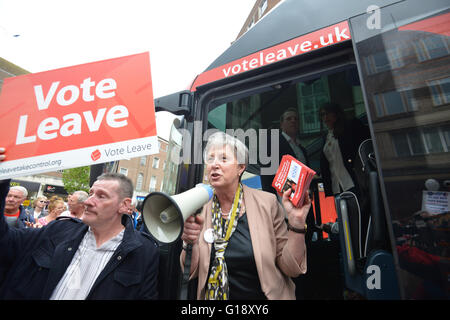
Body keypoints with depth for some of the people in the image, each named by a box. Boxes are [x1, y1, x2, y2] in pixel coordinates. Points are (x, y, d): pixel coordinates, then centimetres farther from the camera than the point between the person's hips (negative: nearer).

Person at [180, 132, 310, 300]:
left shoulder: (267, 203, -12)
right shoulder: (198, 209, -8)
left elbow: (290, 268, -8)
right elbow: (191, 272, -2)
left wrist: (296, 223, -20)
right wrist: (190, 243, -19)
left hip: (265, 295, 0)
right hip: (212, 295, 1)